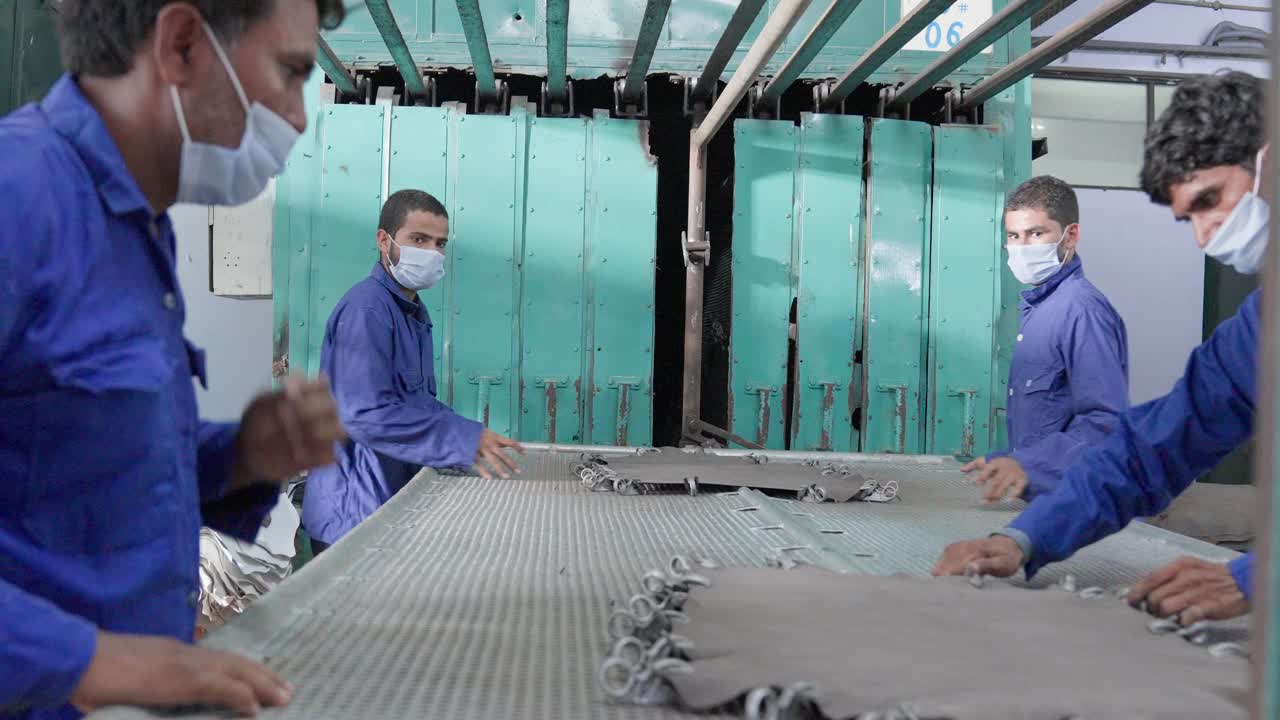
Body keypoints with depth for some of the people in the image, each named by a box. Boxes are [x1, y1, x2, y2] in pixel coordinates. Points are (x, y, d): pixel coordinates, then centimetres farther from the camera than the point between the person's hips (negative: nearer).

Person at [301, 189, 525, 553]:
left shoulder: (413, 312, 12)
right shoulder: (366, 310, -18)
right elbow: (366, 414, -27)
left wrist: (473, 440, 0)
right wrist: (465, 439, -26)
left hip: (396, 504, 9)